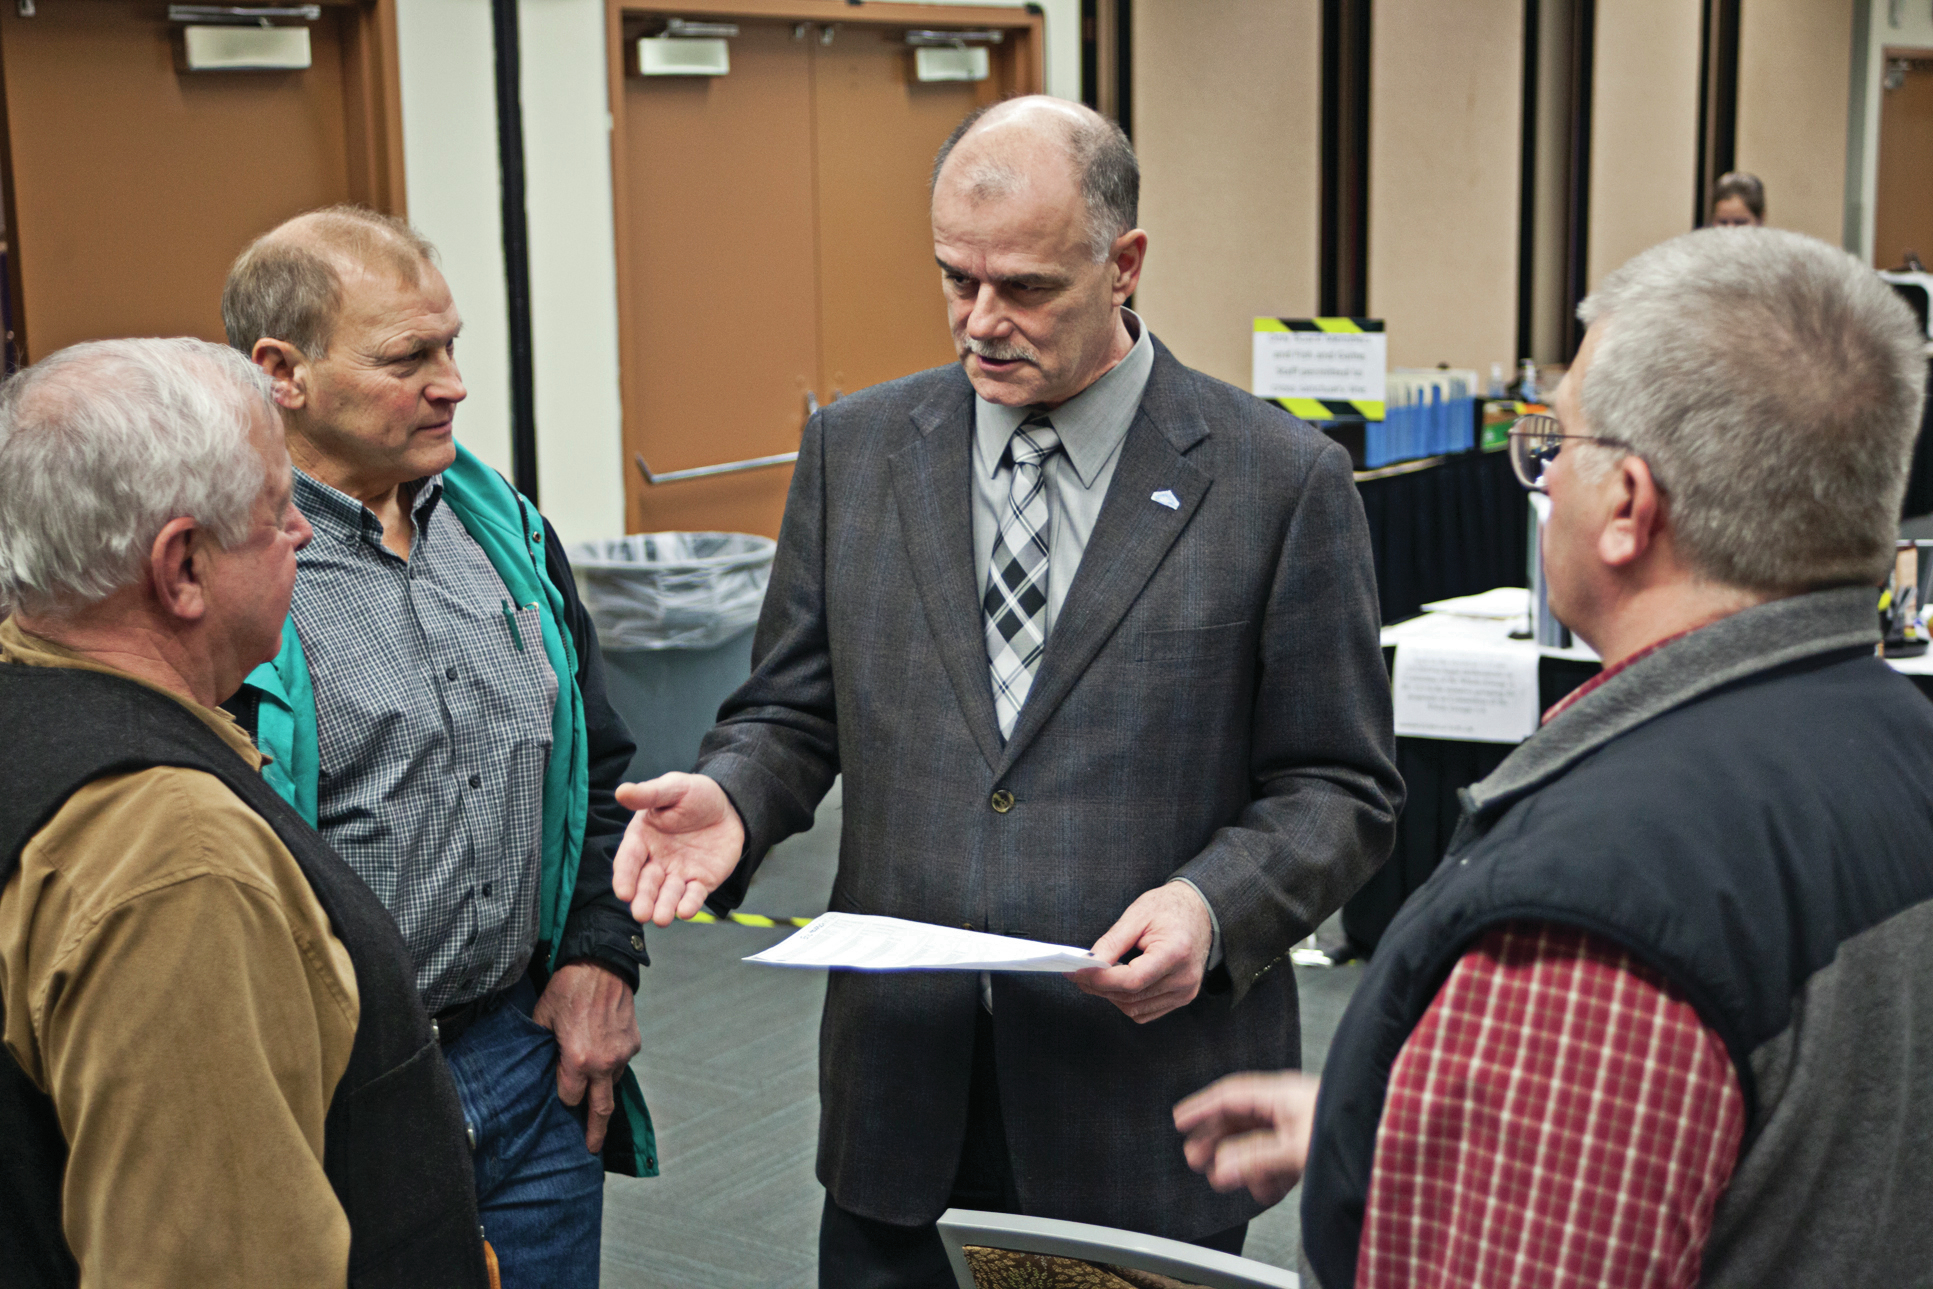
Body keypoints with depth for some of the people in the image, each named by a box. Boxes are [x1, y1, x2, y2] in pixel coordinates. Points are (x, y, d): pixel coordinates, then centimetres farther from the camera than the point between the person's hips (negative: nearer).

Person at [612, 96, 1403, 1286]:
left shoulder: (1283, 481, -6)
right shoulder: (856, 449, 5)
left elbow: (1340, 791, -3)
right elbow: (794, 709, 11)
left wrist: (1214, 907, -20)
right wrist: (732, 796, -10)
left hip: (1145, 1101, -2)